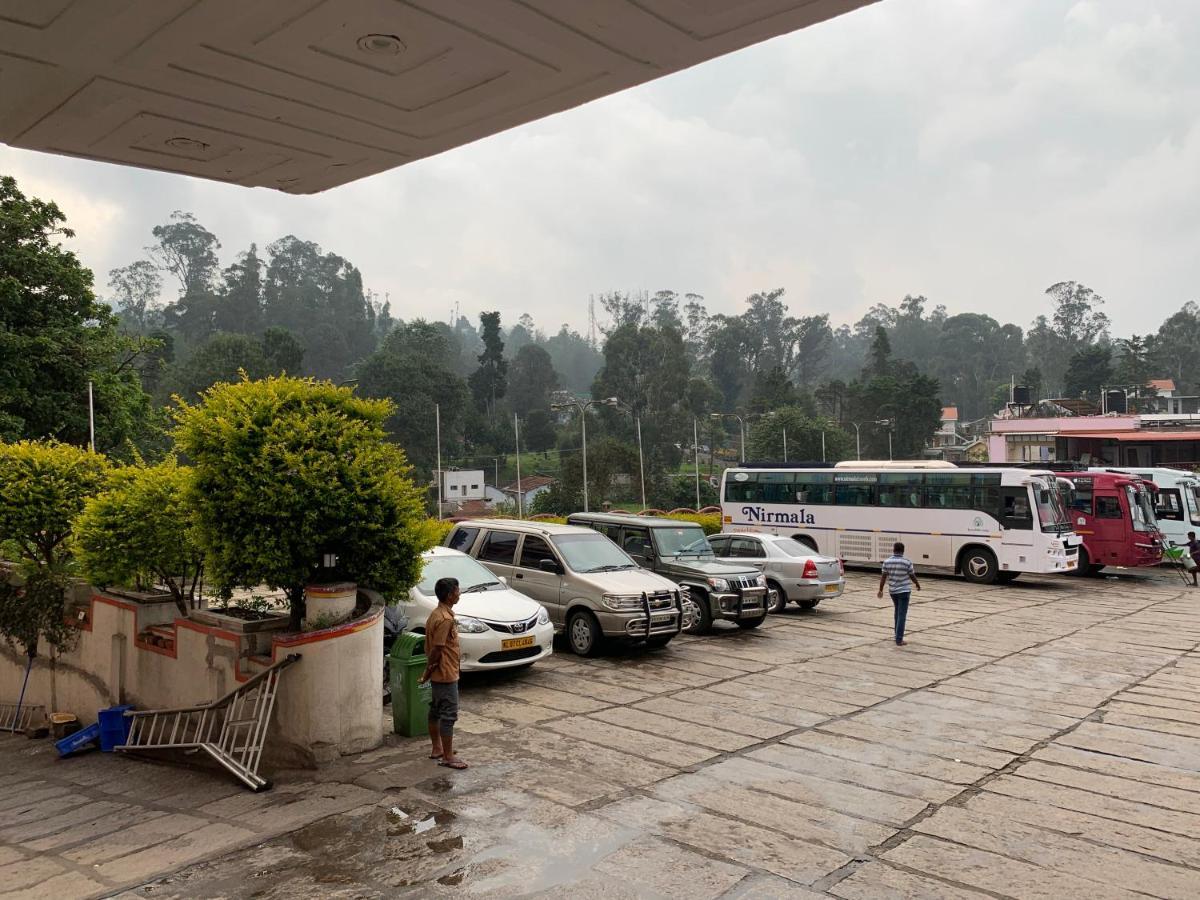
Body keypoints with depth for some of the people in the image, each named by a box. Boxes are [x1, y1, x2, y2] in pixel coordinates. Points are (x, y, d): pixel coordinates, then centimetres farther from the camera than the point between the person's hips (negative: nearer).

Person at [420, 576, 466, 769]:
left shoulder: (436, 614, 8)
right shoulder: (446, 619, -23)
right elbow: (436, 649, -22)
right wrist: (427, 672, -11)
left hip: (439, 673, 10)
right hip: (446, 674, -10)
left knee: (436, 710, 17)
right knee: (449, 714, -4)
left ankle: (437, 748, 29)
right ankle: (447, 757, 1)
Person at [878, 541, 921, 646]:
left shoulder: (887, 561, -3)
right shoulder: (907, 562, -11)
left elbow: (883, 576, -1)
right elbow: (912, 576, -2)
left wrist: (880, 590, 7)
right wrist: (917, 584, 17)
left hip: (892, 590, 4)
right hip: (904, 590, -4)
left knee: (898, 612, 22)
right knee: (902, 614, -2)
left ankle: (898, 635, 28)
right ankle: (899, 640, -5)